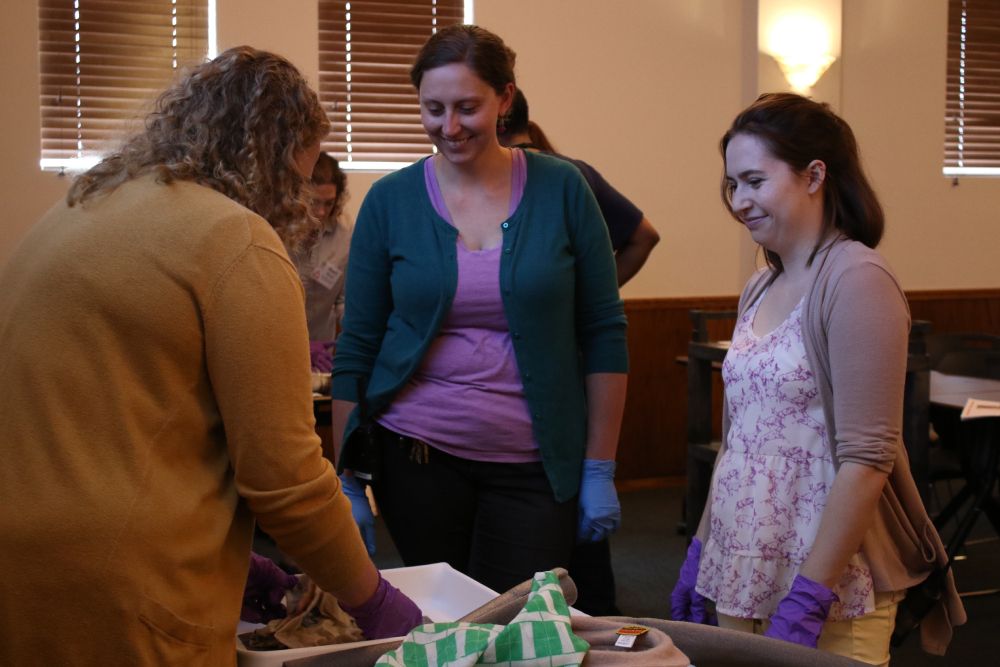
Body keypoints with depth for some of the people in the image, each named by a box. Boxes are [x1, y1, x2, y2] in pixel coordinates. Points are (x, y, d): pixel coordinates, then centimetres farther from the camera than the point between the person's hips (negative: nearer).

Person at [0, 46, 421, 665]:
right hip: (120, 599, -8)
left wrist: (227, 560, 19)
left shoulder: (82, 207, 13)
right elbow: (283, 473, -13)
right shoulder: (240, 242, -12)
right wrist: (371, 598, 1)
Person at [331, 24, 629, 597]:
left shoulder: (560, 189, -1)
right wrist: (349, 481, 0)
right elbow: (356, 348, 3)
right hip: (416, 457, 1)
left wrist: (600, 471, -1)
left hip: (533, 465, 0)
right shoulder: (391, 200, 0)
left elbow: (605, 334, 1)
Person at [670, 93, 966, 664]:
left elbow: (867, 459, -18)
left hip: (830, 595, -7)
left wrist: (808, 601, -21)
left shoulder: (855, 280, -13)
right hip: (742, 580, 7)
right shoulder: (762, 289, 11)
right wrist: (701, 552, 14)